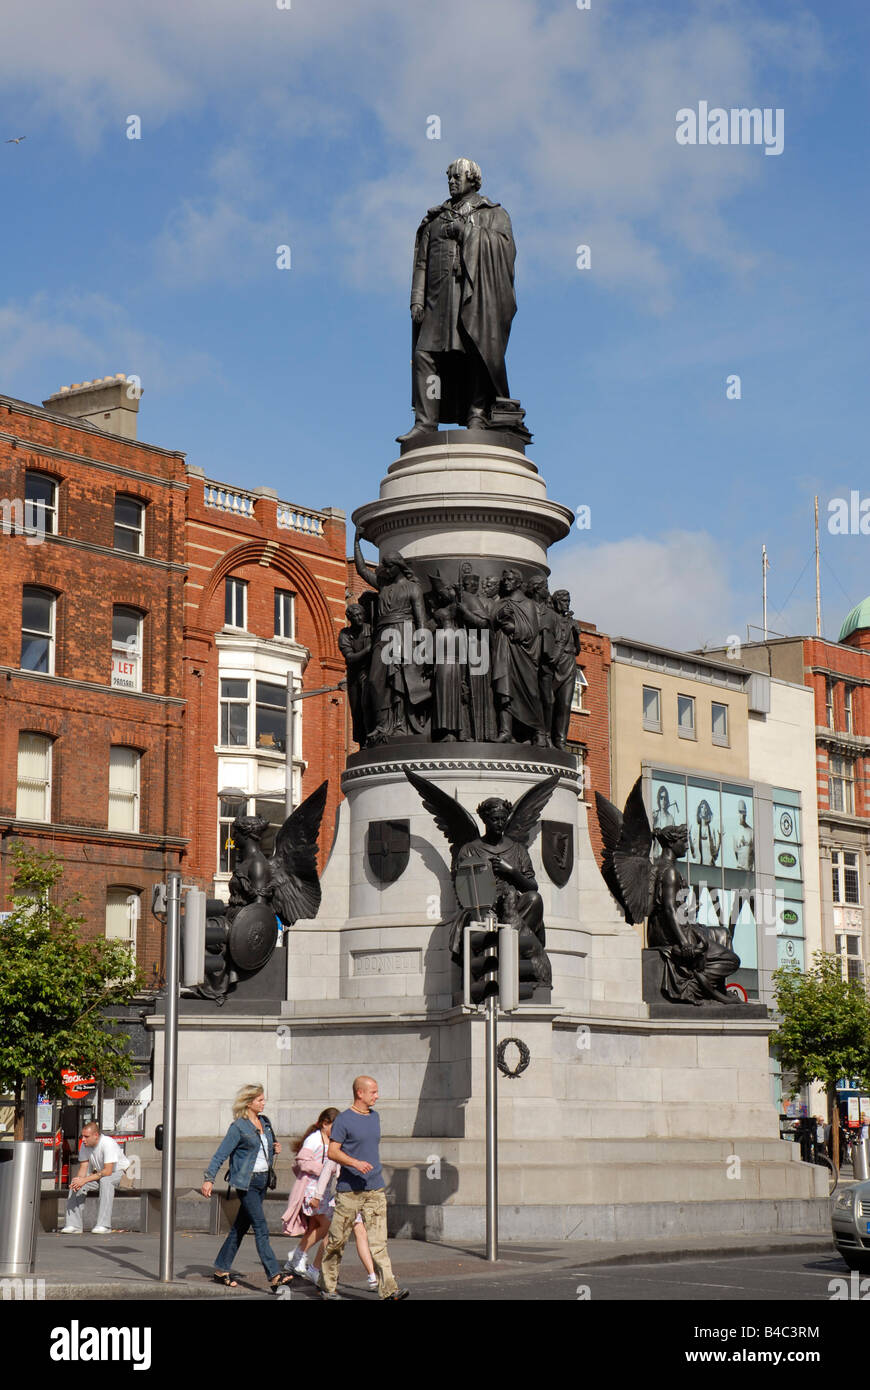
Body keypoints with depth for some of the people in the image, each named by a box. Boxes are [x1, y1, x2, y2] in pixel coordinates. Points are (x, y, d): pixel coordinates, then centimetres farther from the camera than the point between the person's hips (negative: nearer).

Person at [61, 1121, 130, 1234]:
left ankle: (104, 1225, -38)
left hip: (119, 1171, -7)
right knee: (75, 1185, -15)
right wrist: (78, 1180, -30)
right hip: (99, 1173, 7)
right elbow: (83, 1168, -6)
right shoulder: (85, 1145, -8)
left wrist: (85, 1180, -37)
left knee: (105, 1181, -38)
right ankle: (74, 1225, -12)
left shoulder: (108, 1143, -29)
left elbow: (108, 1171, -33)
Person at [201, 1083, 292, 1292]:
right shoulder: (238, 1127, -10)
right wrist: (209, 1178, -18)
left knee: (241, 1227, 12)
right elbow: (221, 1154, -11)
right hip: (246, 1182, -8)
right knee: (261, 1228, -13)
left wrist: (274, 1149, 5)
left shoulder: (264, 1122, 13)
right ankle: (275, 1275, -18)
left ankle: (222, 1269, 21)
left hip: (262, 1180, 8)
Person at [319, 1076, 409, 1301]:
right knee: (337, 1239, 4)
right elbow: (332, 1152, -10)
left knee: (378, 1240, -4)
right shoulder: (343, 1120, -6)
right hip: (349, 1189, -5)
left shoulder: (375, 1117, 14)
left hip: (375, 1189, 5)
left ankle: (388, 1289, -12)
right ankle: (327, 1286, 18)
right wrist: (355, 1163, -22)